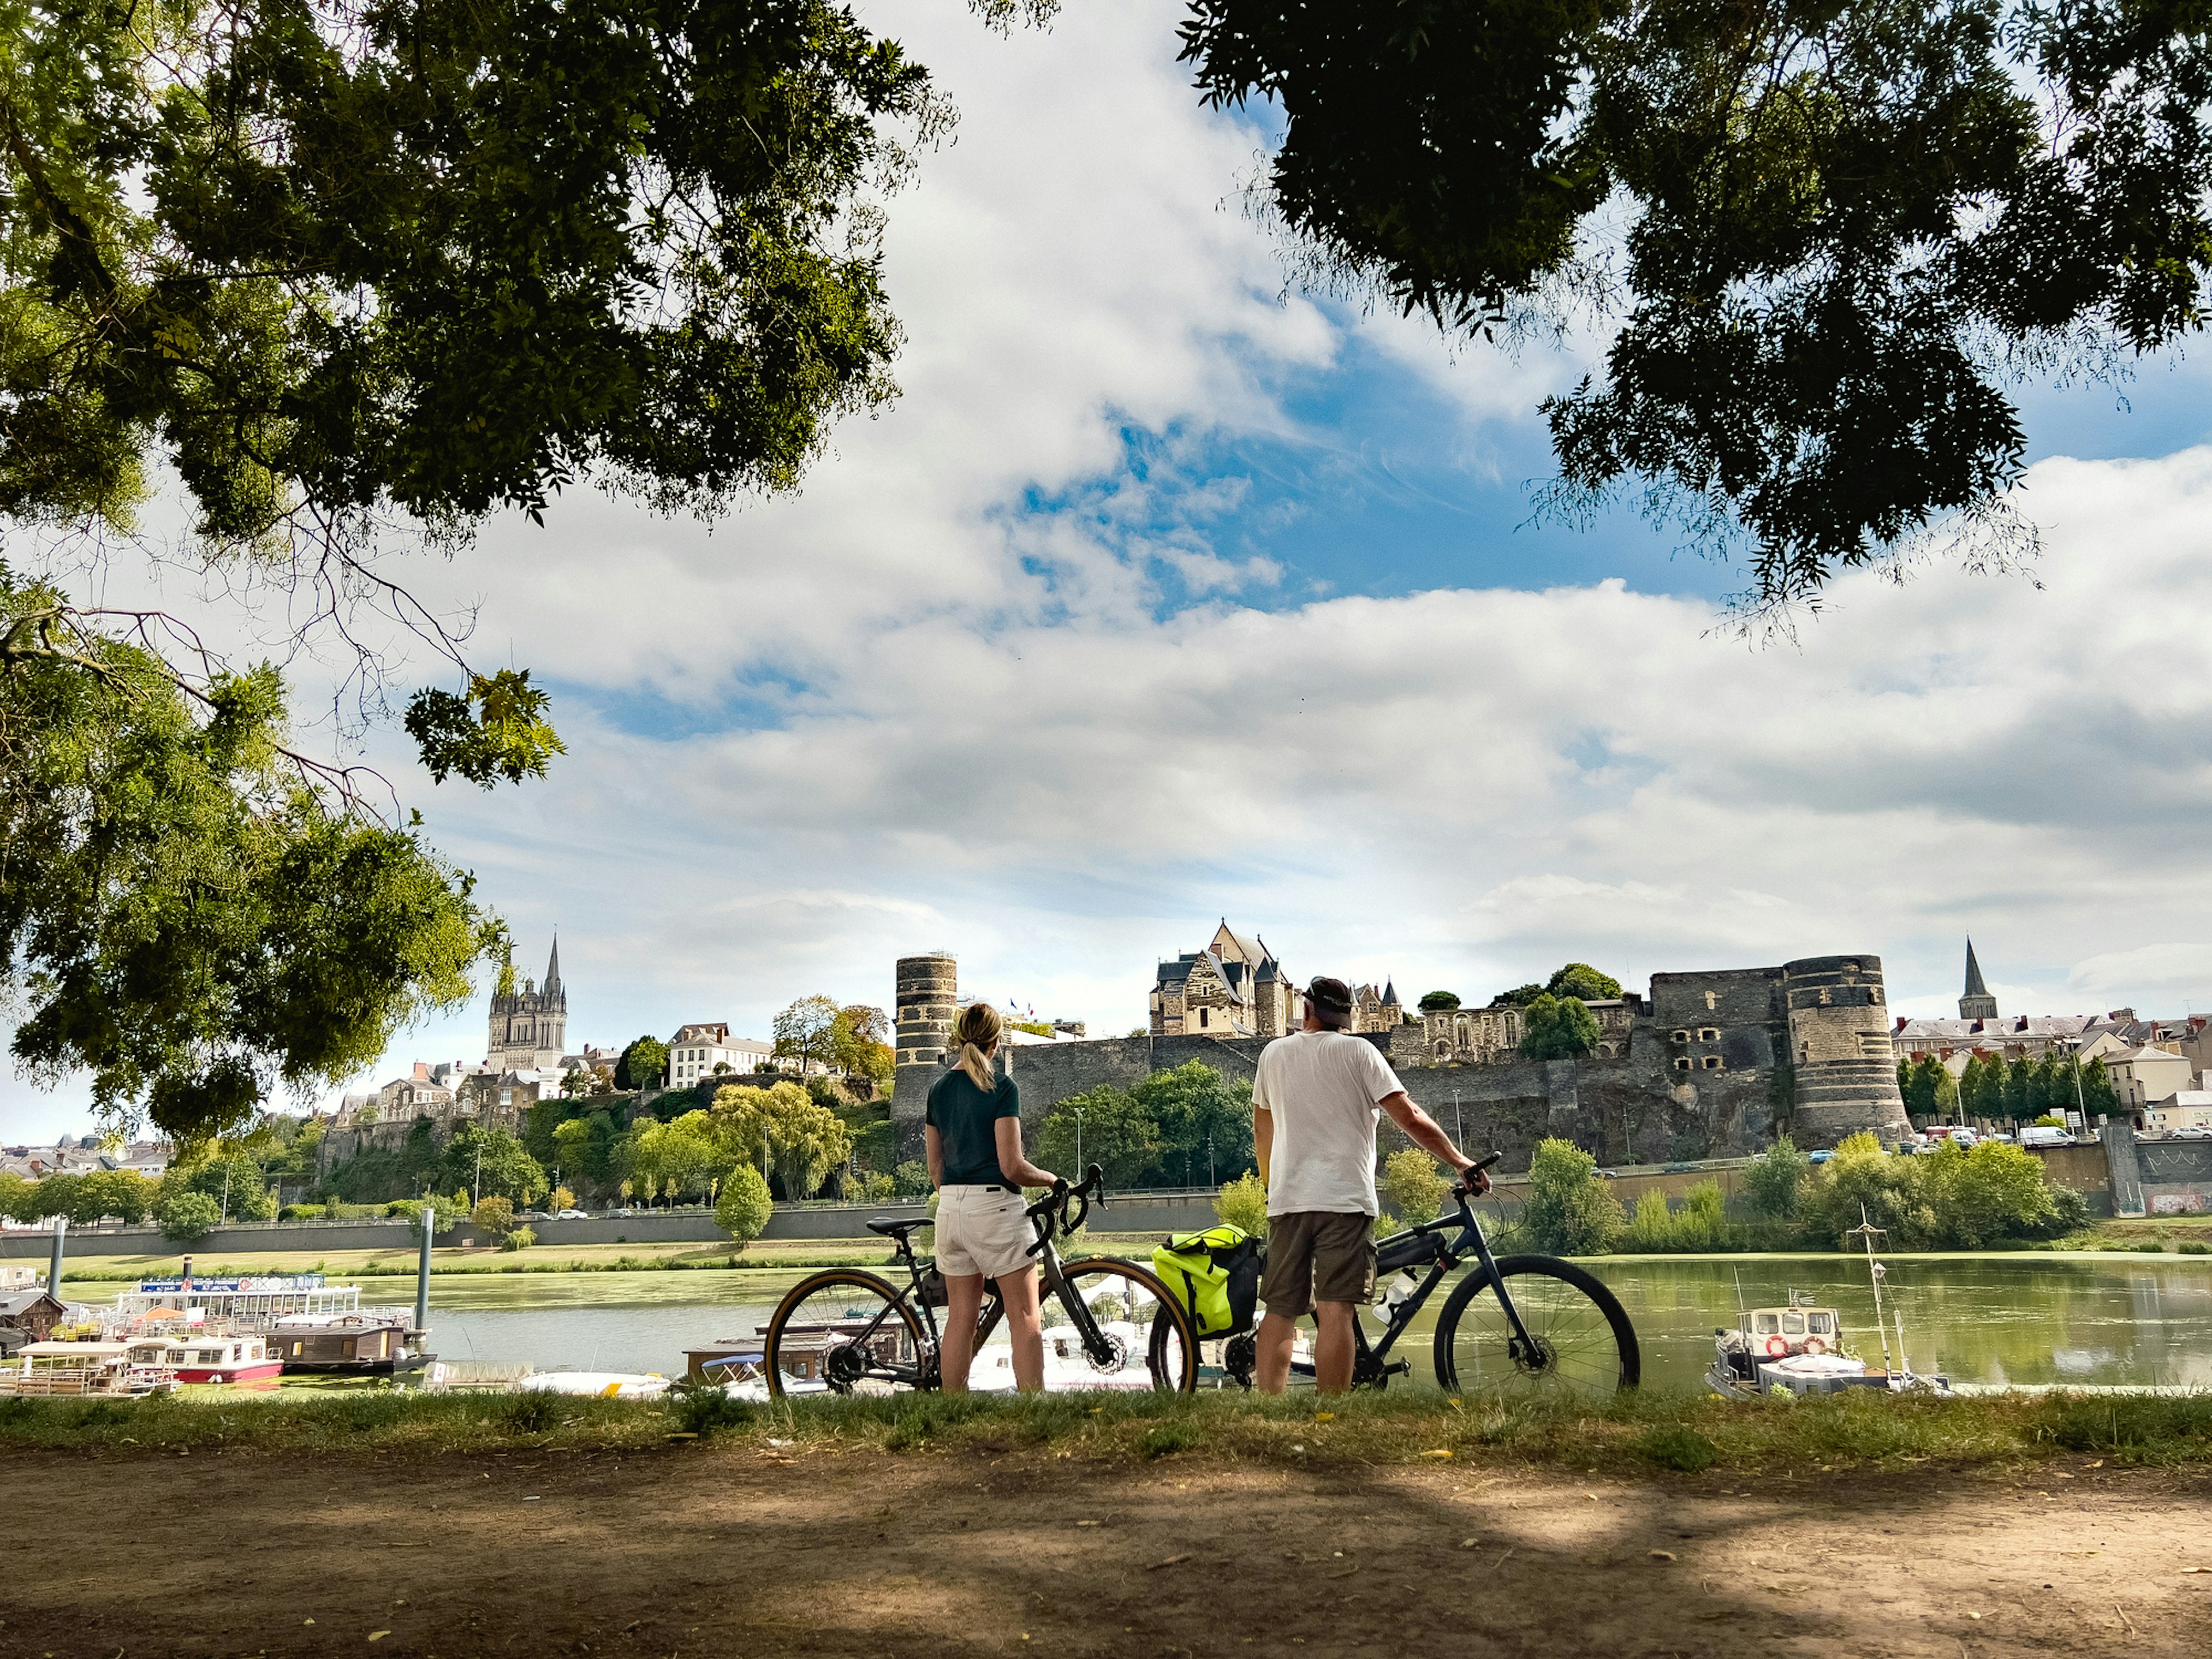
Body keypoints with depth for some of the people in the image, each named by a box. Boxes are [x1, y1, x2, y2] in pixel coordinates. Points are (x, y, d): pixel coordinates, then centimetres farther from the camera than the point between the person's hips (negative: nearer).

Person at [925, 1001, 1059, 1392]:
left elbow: (935, 1166, 14)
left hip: (951, 1209, 6)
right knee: (1025, 1319, -1)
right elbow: (1012, 1166, -14)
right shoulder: (1001, 1089, -9)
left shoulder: (939, 1089, 9)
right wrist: (1053, 1179, 2)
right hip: (995, 1205, -6)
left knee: (961, 1317, 11)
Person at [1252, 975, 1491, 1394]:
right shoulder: (1356, 1050, 0)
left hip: (1286, 1201, 4)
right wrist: (1461, 1162, 2)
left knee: (1279, 1310, 7)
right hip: (1345, 1200, -4)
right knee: (1335, 1311, -8)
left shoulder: (1274, 1053, 13)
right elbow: (1409, 1116, -6)